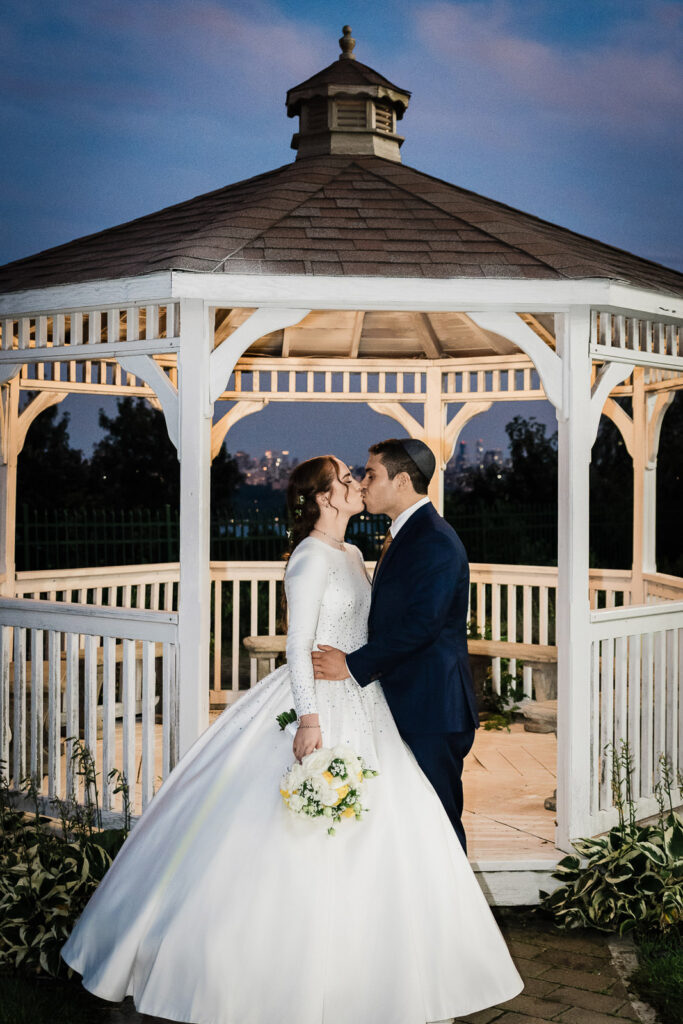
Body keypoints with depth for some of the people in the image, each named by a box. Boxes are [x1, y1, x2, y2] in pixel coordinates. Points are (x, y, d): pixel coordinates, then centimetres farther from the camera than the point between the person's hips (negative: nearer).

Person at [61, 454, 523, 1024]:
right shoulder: (311, 557, -14)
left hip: (359, 704, 9)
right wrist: (309, 718, -28)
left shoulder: (351, 555, 13)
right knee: (301, 848, -3)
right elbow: (298, 645, -20)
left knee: (365, 842, 11)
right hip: (320, 704, -9)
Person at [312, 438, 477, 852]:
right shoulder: (403, 536, 16)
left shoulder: (435, 541, -17)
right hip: (408, 708, 10)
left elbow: (420, 626, -24)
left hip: (432, 711, -10)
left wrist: (354, 665, -19)